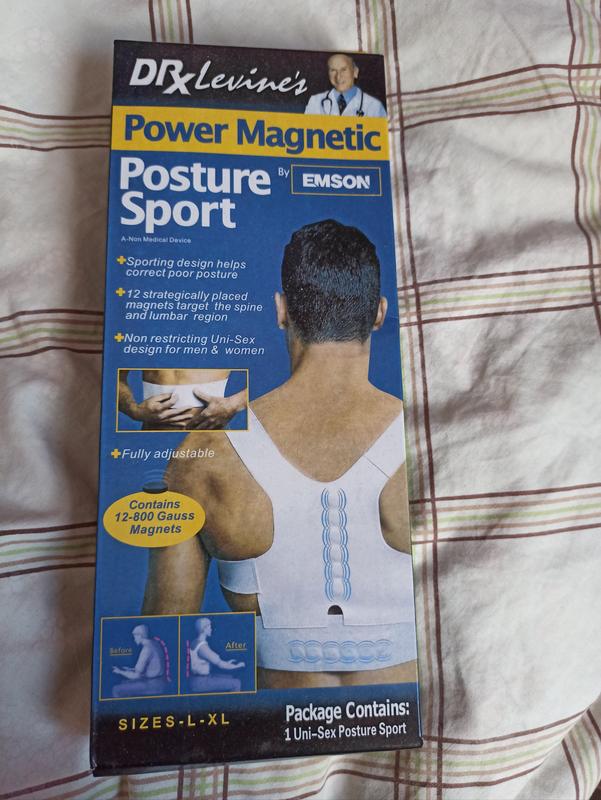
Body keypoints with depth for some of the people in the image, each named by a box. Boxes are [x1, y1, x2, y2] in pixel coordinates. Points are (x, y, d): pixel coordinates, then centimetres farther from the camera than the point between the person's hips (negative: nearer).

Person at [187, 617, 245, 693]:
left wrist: (226, 662, 19)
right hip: (200, 682, -10)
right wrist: (237, 665, -3)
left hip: (201, 678, 10)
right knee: (236, 683, -9)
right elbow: (220, 664, -19)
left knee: (230, 678, 19)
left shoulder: (196, 642, 9)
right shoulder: (202, 646, -21)